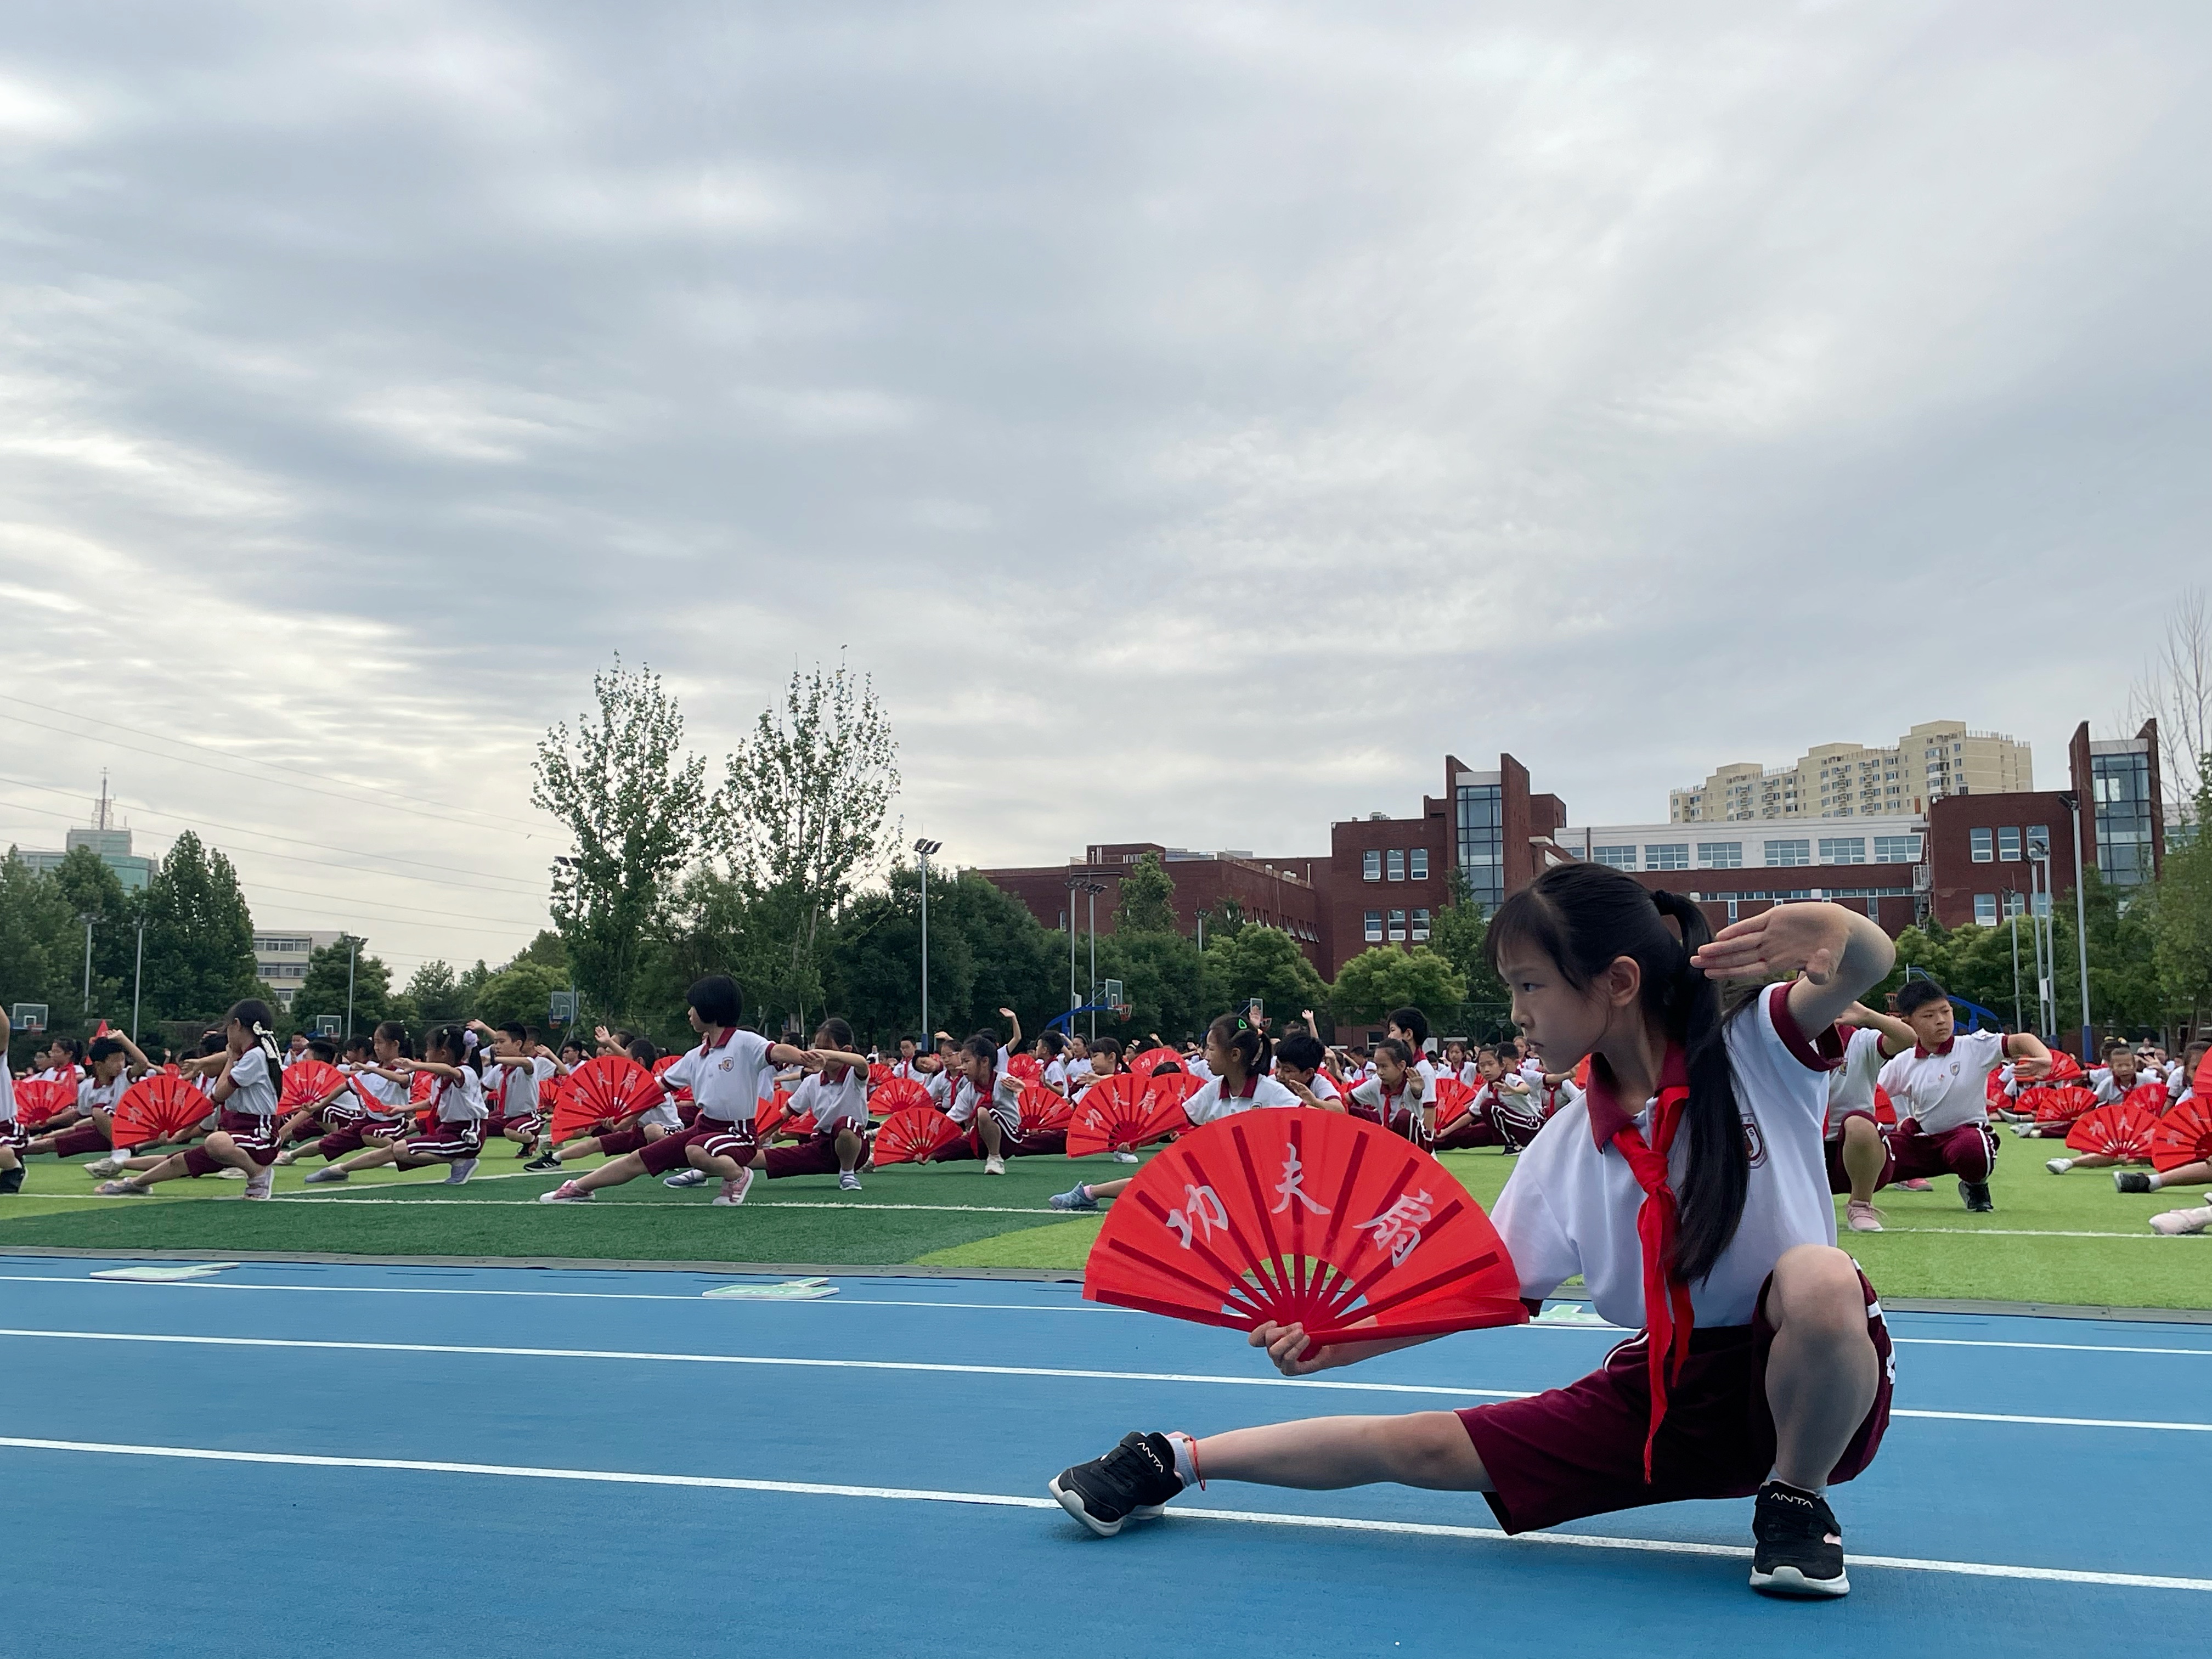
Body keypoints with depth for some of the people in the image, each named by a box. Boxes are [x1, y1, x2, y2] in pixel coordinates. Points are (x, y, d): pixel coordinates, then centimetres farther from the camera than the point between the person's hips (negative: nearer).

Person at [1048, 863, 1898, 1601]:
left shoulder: (1755, 1051, -13)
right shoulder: (1565, 1149, -2)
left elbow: (1868, 962, -28)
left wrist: (1824, 928, -53)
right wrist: (1338, 1344, -13)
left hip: (1815, 1388, -3)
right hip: (1664, 1389, 4)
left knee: (1818, 1276, -39)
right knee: (1417, 1444, -6)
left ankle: (1797, 1496, -10)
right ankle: (1176, 1461, 13)